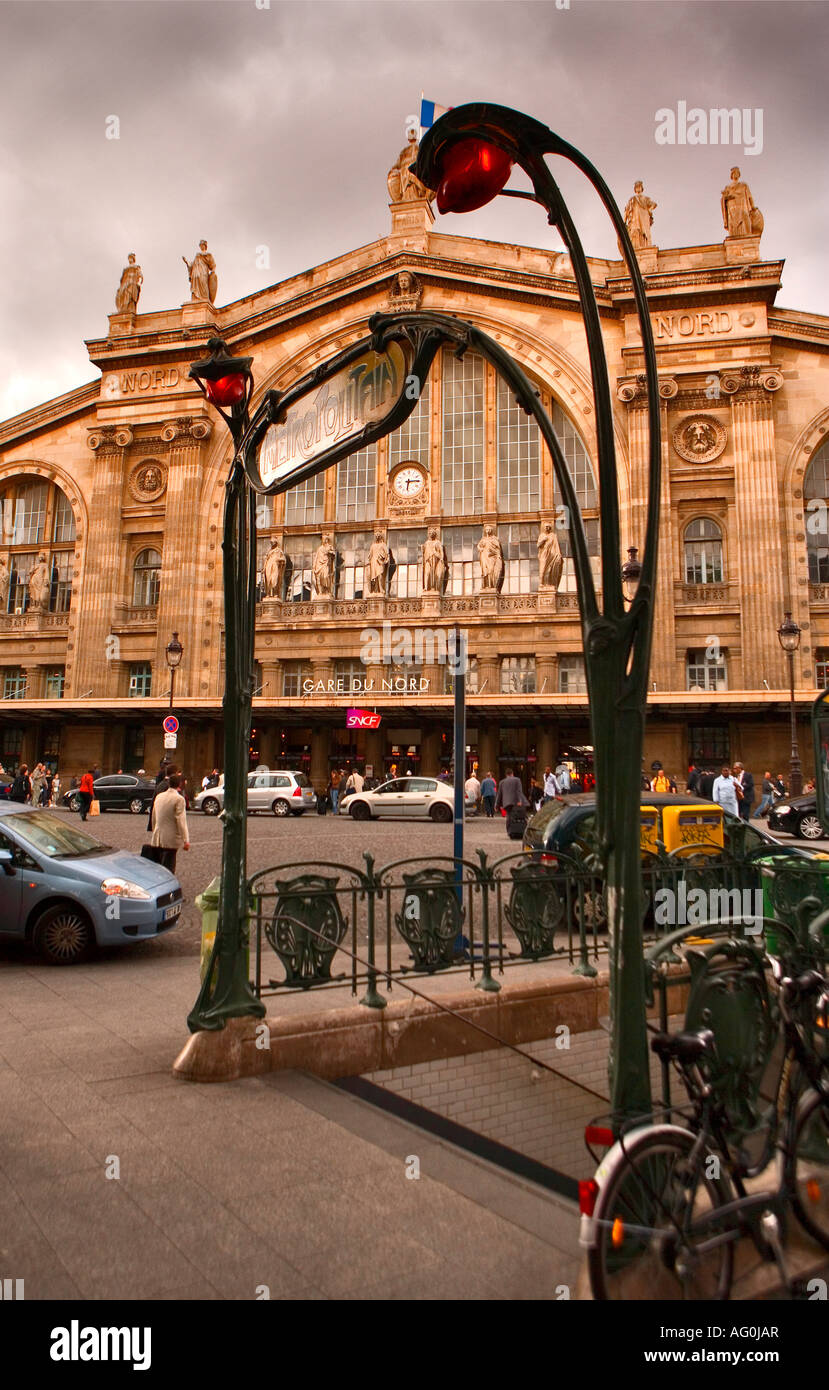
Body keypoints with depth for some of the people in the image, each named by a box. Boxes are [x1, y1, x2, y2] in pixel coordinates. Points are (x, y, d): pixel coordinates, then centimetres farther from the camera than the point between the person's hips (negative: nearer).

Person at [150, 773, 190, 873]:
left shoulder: (159, 796, 8)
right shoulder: (179, 799, -13)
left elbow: (153, 817, 16)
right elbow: (181, 821, -16)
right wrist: (185, 841, -14)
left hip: (157, 839, 6)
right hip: (171, 839, -6)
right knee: (168, 868, -2)